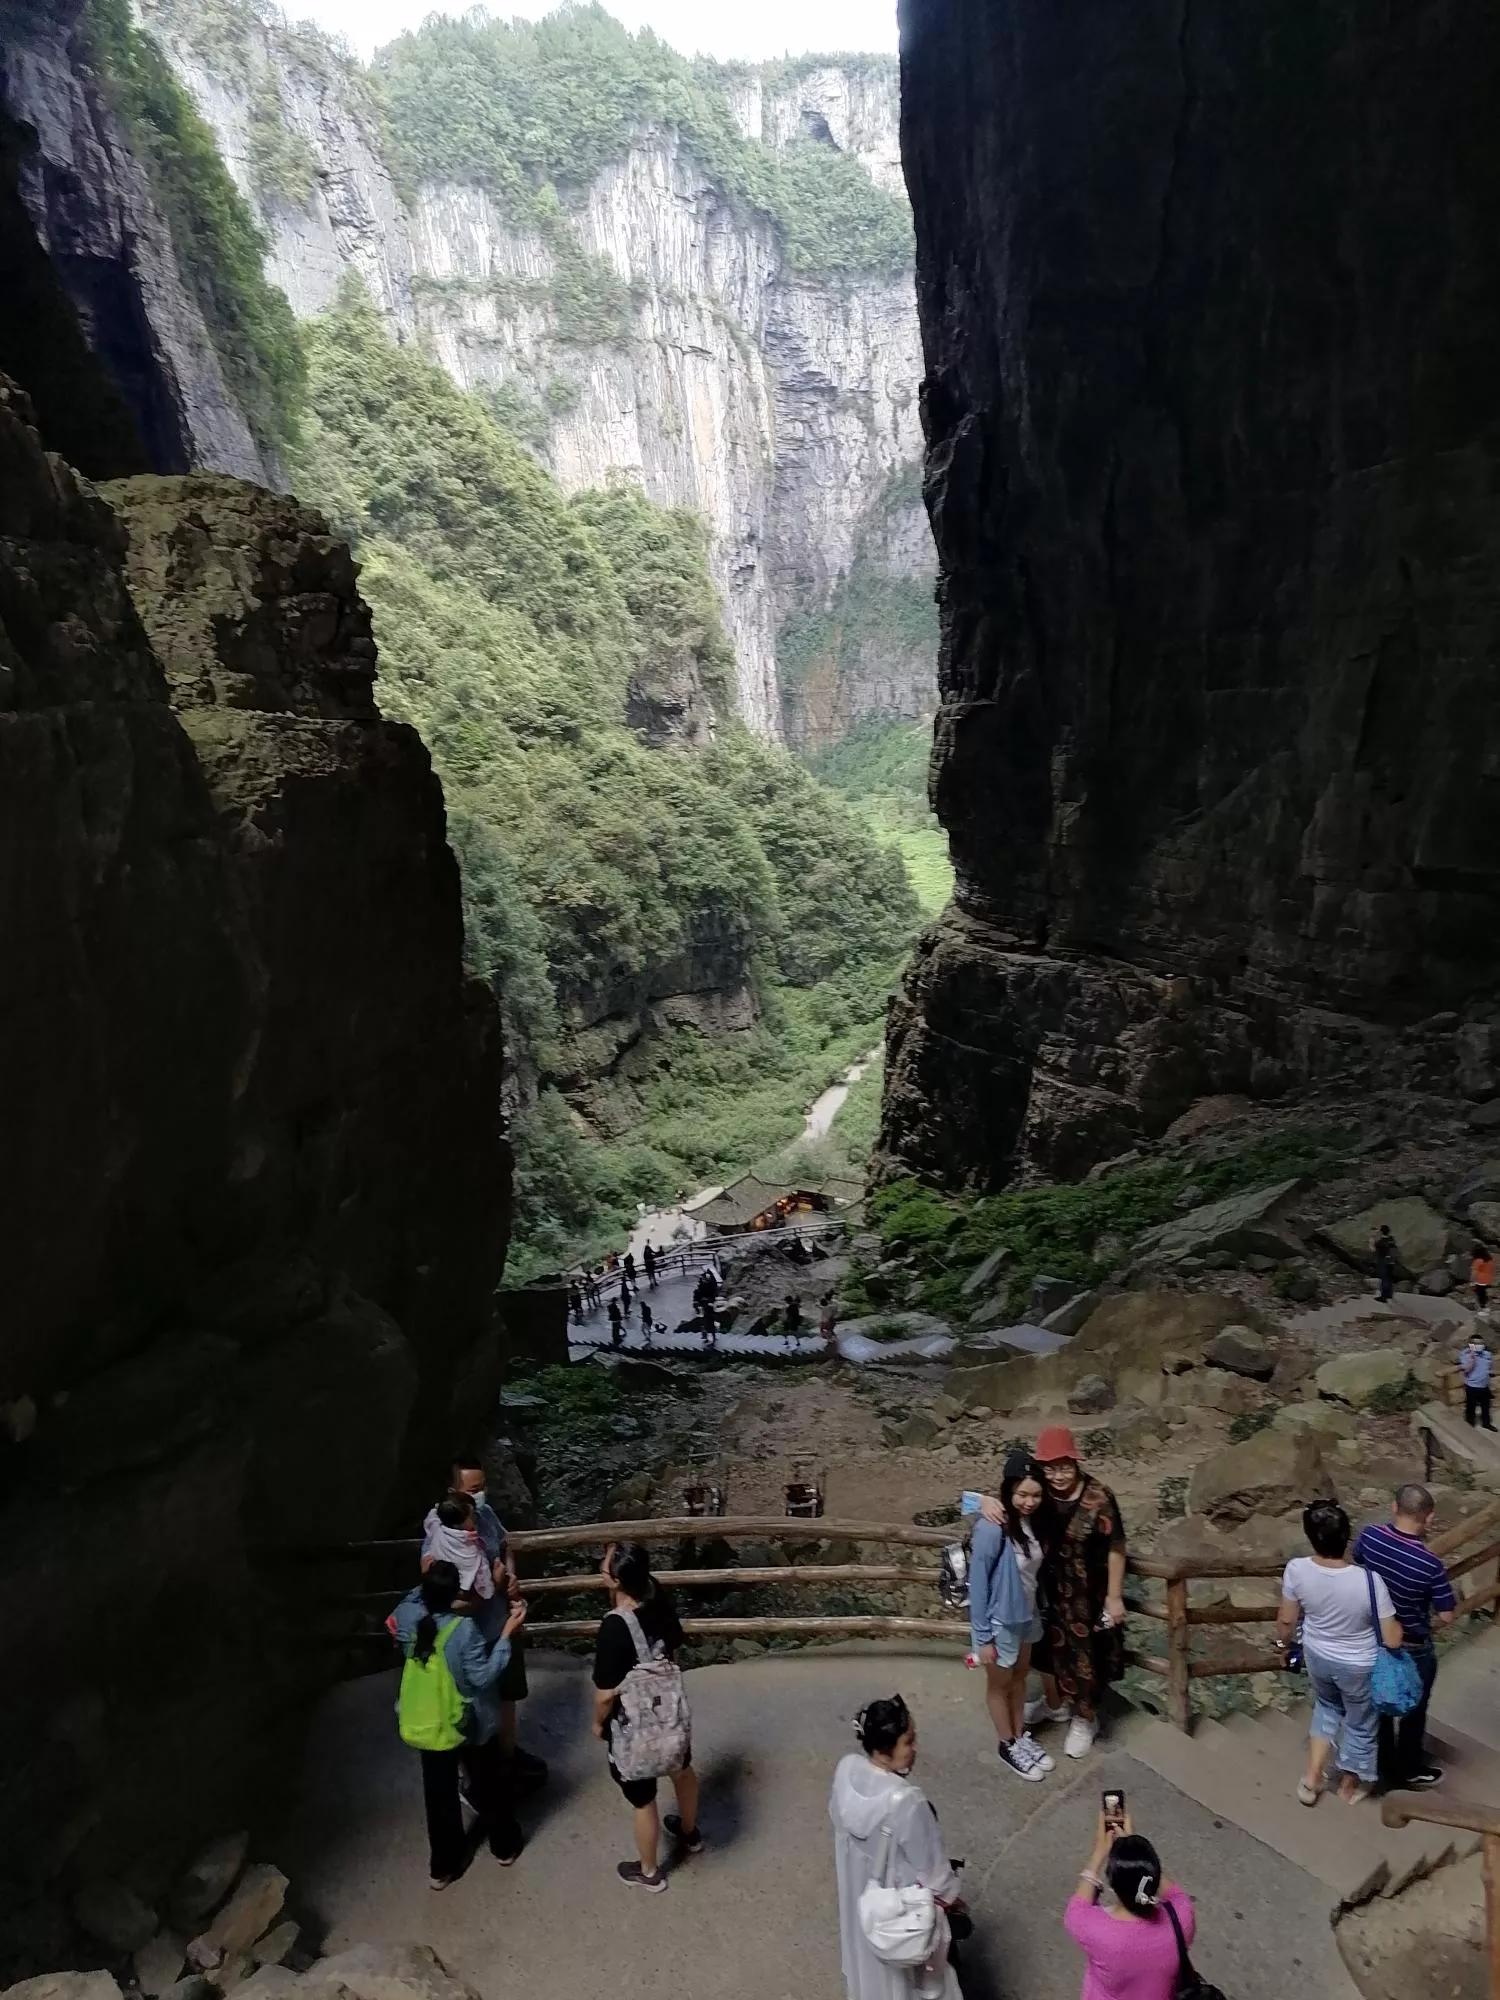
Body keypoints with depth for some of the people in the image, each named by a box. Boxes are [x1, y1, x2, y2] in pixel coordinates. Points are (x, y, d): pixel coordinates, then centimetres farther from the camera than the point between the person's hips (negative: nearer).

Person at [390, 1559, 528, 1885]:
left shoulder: (408, 1618, -16)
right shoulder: (464, 1629, -32)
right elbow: (483, 1677, -26)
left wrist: (426, 1583, 4)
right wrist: (507, 1634, -24)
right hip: (471, 1725, -3)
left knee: (439, 1794, 21)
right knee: (487, 1787, 21)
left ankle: (442, 1867, 35)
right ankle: (505, 1846, 42)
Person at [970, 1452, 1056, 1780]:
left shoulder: (1035, 1520, -11)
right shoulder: (992, 1529, -32)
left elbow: (1034, 1569, 4)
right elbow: (977, 1583, -24)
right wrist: (983, 1637, -18)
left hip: (1027, 1615, 7)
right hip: (999, 1621, -6)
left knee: (1020, 1676, 27)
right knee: (1000, 1685, 18)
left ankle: (1022, 1736, 48)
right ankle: (1008, 1746, 40)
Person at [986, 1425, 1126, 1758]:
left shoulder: (1098, 1498, -25)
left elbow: (1115, 1549, -16)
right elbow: (1006, 1499, -6)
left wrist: (1114, 1597, -10)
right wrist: (987, 1502, -31)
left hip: (1085, 1595, -4)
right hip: (1045, 1589, 4)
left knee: (1084, 1655, 14)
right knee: (1046, 1647, 24)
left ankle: (1085, 1719, 41)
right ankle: (1055, 1703, 52)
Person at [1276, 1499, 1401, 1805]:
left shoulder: (1296, 1570, -26)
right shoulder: (1369, 1581, -36)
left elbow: (1287, 1620, -9)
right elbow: (1392, 1640, -24)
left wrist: (1283, 1643, 12)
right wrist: (1397, 1625, -1)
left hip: (1317, 1656, 3)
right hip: (1359, 1666, -3)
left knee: (1327, 1706, 34)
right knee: (1360, 1723, 27)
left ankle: (1311, 1778, 38)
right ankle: (1349, 1786, 49)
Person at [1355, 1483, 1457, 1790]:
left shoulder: (1369, 1536, -18)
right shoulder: (1430, 1564, -32)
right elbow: (1448, 1616, -21)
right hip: (1413, 1650, -4)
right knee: (1412, 1712, 21)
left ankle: (1384, 1763, 44)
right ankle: (1408, 1773, 40)